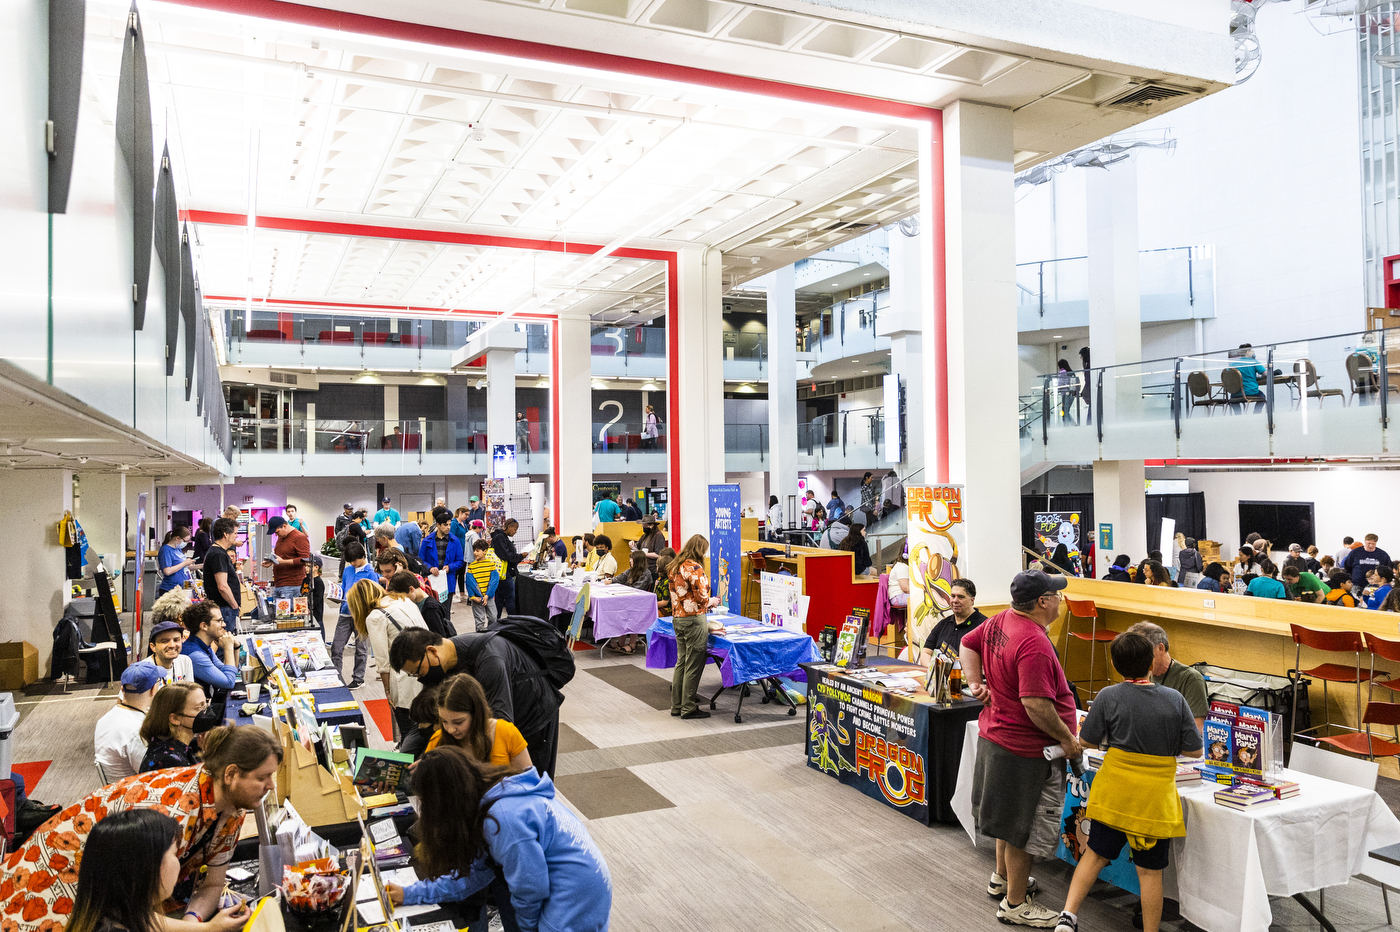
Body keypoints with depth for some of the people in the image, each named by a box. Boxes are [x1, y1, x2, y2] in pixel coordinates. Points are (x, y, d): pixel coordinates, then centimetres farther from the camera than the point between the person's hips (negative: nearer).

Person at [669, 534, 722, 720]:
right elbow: (701, 598, -19)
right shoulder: (695, 569, -17)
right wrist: (713, 601, 2)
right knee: (693, 665, 1)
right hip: (694, 620, -9)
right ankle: (688, 708, 7)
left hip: (677, 618, 9)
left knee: (681, 662, 16)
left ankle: (677, 705, 22)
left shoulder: (676, 566, 10)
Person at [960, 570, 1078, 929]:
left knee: (1011, 815, 27)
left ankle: (1003, 878, 44)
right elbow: (1035, 703, -30)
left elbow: (968, 644, 16)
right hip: (1026, 750, -10)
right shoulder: (1034, 644, -28)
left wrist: (976, 683, 9)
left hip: (996, 735, 10)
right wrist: (1067, 738, -18)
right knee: (1024, 828, 5)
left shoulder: (1000, 621, 1)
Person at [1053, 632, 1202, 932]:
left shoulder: (1108, 697, -10)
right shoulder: (1174, 700, -8)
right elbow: (1195, 751, -2)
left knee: (1096, 854, 13)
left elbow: (1086, 741, -1)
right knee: (1150, 870, 10)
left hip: (1114, 792, 0)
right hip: (1156, 799, 0)